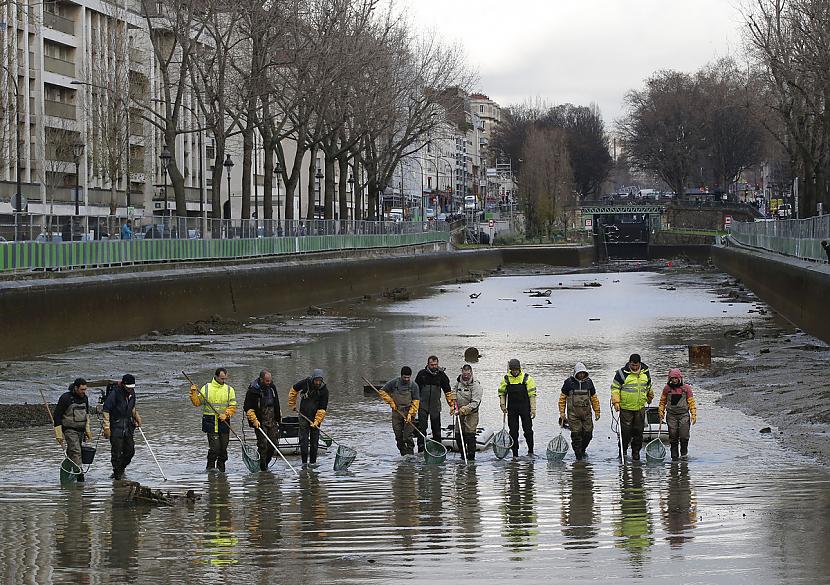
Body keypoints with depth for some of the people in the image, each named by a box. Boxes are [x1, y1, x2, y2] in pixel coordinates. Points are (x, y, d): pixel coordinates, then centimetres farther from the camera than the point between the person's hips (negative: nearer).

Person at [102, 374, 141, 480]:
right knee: (116, 452, -5)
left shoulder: (132, 393, 6)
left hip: (128, 427, 7)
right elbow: (106, 410, -15)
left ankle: (121, 469, 28)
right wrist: (106, 427, -18)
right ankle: (117, 474, 6)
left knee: (130, 450, 8)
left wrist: (136, 417, 9)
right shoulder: (115, 393, -16)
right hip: (116, 427, -7)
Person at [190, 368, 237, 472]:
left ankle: (221, 469, 17)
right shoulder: (206, 388, 4)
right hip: (211, 422, -2)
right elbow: (197, 402, 5)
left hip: (224, 422, 2)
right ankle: (210, 468, -1)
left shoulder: (229, 389, 7)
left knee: (223, 448, 6)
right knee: (214, 447, -13)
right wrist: (193, 393, -11)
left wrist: (226, 414, -14)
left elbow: (233, 407, 3)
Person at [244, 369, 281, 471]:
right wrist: (254, 420, -20)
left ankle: (266, 462, 20)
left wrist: (278, 415, 22)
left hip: (272, 421, 6)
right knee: (263, 444, -8)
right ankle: (262, 466, 3)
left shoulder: (272, 387, 5)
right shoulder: (253, 390, -14)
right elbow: (247, 408, -13)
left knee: (274, 442, 2)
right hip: (260, 422, -6)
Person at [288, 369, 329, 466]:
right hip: (304, 415, 0)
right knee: (303, 439, -3)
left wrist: (316, 421, -23)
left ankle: (313, 462, 14)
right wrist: (292, 404, 7)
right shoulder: (305, 383, -12)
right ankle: (304, 461, 3)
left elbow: (322, 409, -15)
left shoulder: (324, 390, -15)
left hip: (316, 417, 0)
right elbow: (294, 390, 7)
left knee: (314, 441, 5)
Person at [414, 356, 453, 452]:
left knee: (436, 428, 9)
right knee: (422, 427, -7)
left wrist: (452, 404, 1)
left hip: (435, 406, 1)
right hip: (423, 405, -1)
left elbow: (447, 391, 5)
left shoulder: (441, 375, -2)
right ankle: (421, 447, -6)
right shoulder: (422, 374, -5)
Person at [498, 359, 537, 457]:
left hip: (525, 408, -2)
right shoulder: (506, 379, 2)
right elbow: (502, 393, 12)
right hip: (512, 409, 2)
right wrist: (503, 405, -2)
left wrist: (533, 409, -10)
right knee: (513, 432, 4)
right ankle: (515, 454, 10)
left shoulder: (527, 378, -5)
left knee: (528, 430, -3)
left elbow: (532, 394, -5)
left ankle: (530, 451, 12)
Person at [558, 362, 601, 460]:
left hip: (586, 412, 3)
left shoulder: (588, 382, 8)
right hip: (573, 413, -3)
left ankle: (582, 450, 26)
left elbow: (594, 398, 16)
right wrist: (562, 413, 2)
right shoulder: (569, 382, -1)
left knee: (588, 433, 0)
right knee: (576, 434, -8)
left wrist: (597, 411, 14)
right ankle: (578, 455, 1)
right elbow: (562, 398, 6)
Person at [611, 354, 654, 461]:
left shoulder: (645, 372, 6)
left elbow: (648, 387, 22)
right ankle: (623, 451, 11)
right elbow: (615, 388, -2)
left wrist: (650, 397, 29)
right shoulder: (622, 373, -7)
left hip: (640, 408, 3)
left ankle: (636, 451, 17)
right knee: (626, 431, -4)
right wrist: (616, 402, -11)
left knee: (638, 431, 6)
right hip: (626, 408, -3)